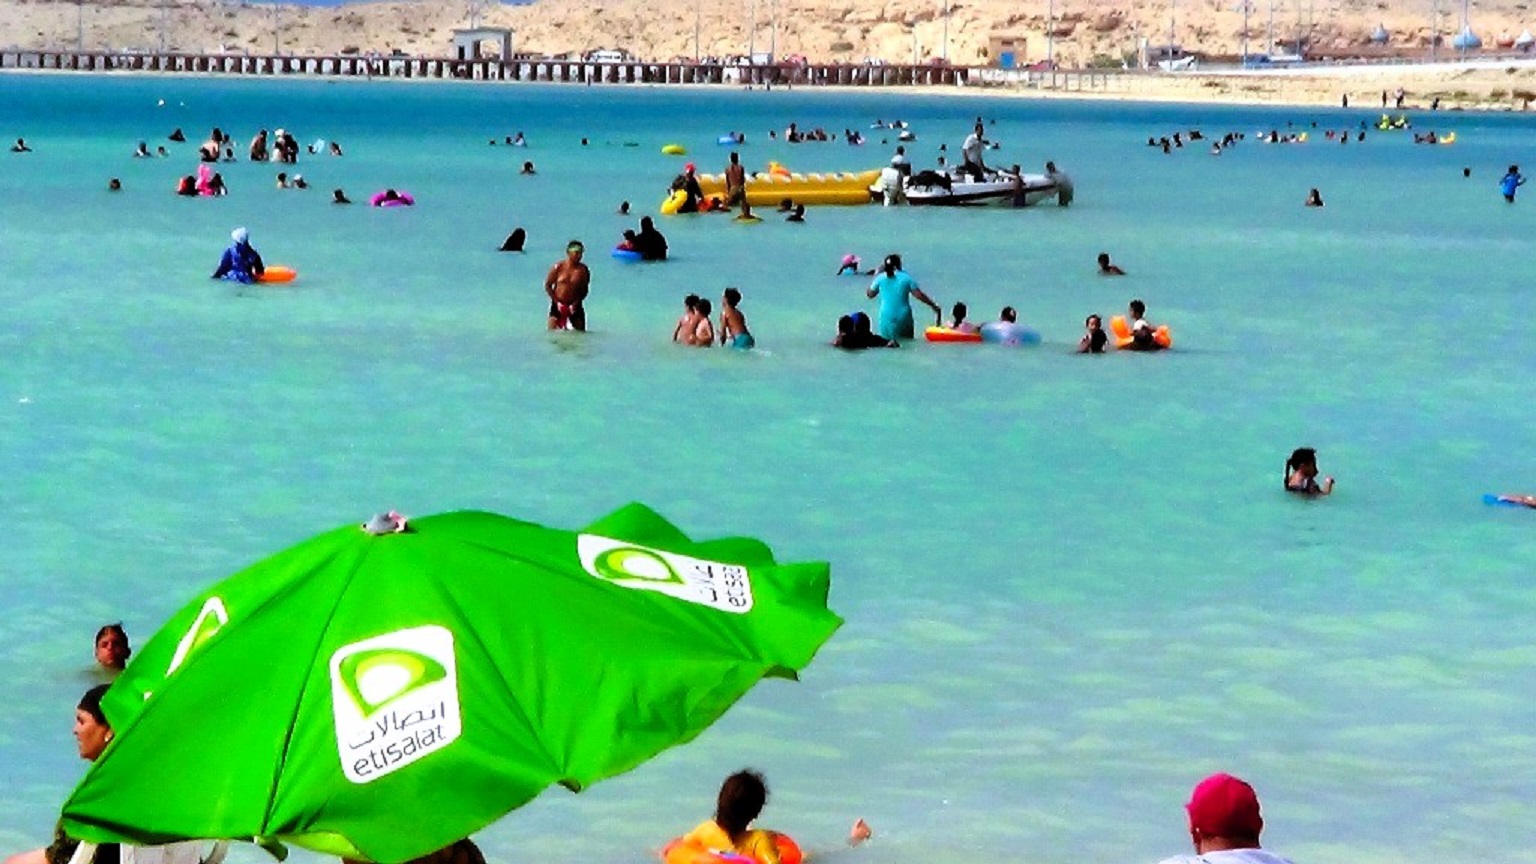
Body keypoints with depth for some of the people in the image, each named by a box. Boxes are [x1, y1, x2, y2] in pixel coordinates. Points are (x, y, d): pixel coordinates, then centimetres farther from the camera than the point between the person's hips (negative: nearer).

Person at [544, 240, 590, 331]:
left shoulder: (583, 270, -4)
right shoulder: (558, 267, -7)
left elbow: (584, 290, 1)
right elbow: (547, 285, 0)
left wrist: (576, 303, -13)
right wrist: (556, 301, -9)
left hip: (574, 306, 1)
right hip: (558, 304, -1)